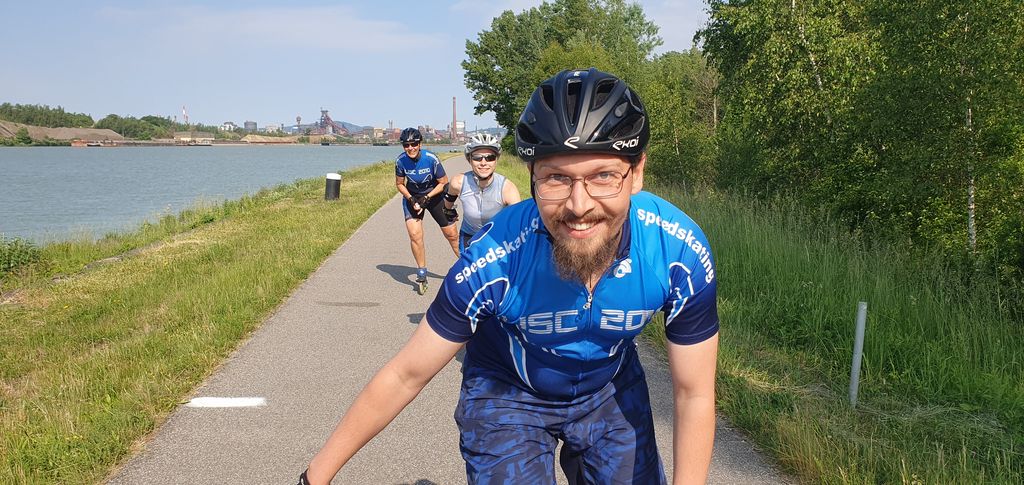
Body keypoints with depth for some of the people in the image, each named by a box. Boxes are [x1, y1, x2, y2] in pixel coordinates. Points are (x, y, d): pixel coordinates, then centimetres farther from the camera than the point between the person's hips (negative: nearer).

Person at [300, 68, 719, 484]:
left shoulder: (682, 255, -29)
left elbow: (694, 393, -18)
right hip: (507, 393, -2)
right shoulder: (493, 262, -34)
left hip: (611, 390, 3)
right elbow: (405, 375, -22)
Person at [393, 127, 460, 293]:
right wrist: (411, 199, -17)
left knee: (452, 235, 3)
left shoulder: (431, 159, -26)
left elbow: (444, 183, -14)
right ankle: (422, 274, -1)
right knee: (415, 235, -17)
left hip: (434, 195, -1)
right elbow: (400, 184, -2)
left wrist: (426, 197, -22)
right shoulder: (401, 161, -18)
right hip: (412, 197, 1)